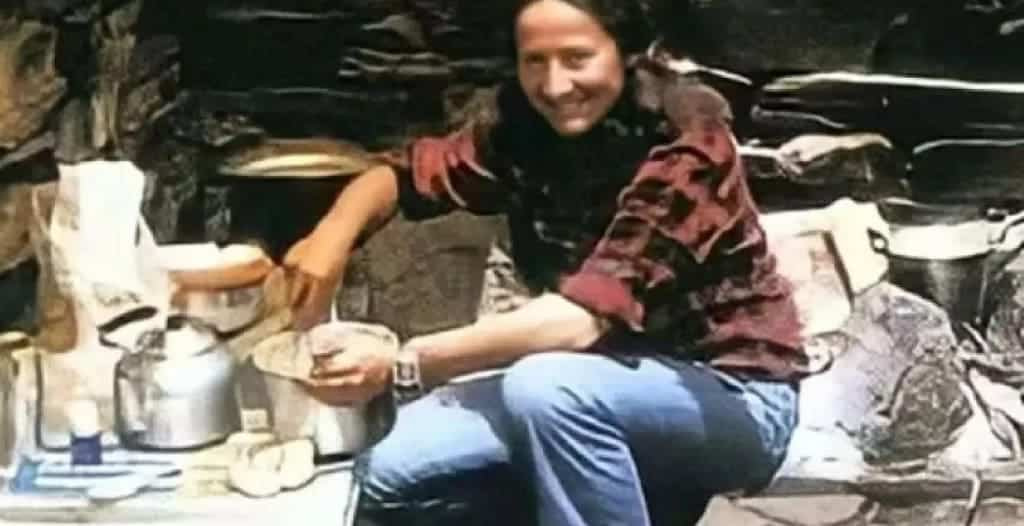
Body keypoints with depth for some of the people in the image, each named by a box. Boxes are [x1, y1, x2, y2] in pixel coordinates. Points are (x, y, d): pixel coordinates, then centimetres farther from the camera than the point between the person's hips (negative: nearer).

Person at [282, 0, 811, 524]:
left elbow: (581, 318, -32)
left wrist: (402, 367, -37)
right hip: (604, 387, 6)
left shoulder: (685, 142, -23)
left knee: (550, 390, -35)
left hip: (730, 392, -6)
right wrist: (332, 233, -23)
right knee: (390, 473, -7)